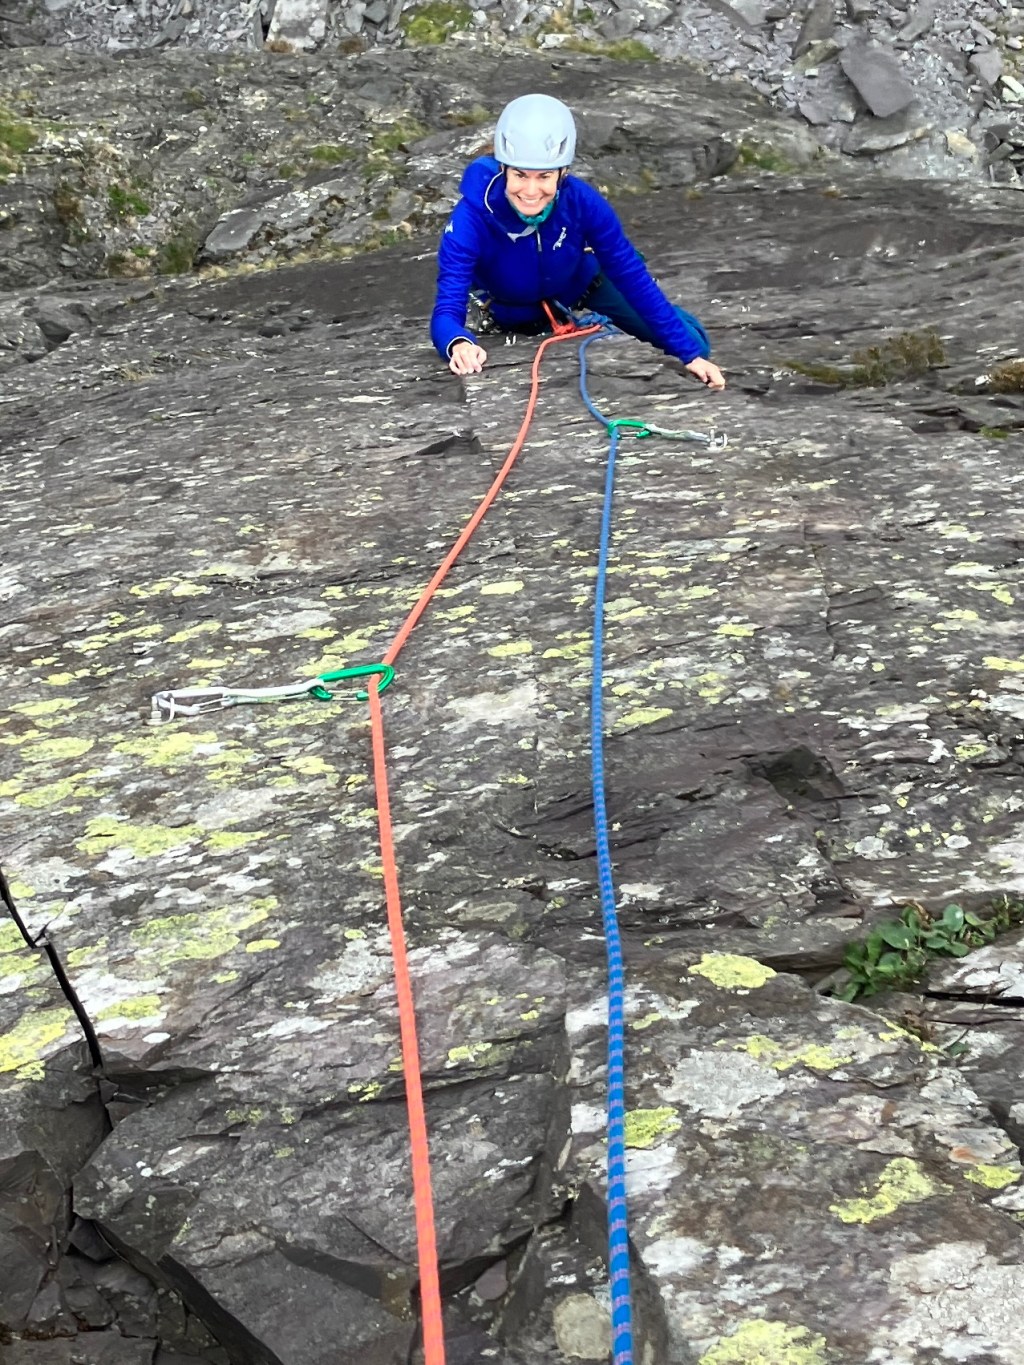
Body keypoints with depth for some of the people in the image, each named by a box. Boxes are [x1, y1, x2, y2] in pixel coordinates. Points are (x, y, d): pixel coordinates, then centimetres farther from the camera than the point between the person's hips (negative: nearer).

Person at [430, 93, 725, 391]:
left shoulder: (581, 201, -33)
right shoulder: (472, 217, -38)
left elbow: (632, 276, -23)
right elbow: (447, 308, -42)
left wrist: (690, 352, -25)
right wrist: (459, 344, -68)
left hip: (582, 284, 2)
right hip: (519, 315, -1)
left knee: (692, 343, 3)